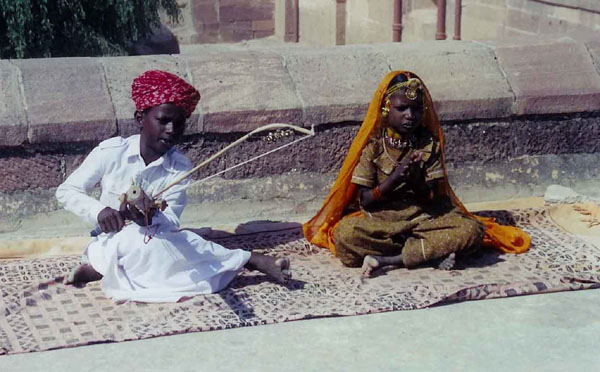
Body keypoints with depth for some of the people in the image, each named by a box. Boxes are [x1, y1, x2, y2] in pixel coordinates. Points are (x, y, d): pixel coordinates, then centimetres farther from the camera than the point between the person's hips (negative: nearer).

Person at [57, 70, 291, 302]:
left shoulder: (180, 168, -5)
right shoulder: (111, 152, -9)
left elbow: (171, 222, -12)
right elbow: (66, 191, -2)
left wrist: (151, 218, -36)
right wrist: (99, 211, -21)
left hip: (156, 248, 0)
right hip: (114, 244, 0)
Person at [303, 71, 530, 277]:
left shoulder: (429, 143, 3)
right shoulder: (373, 145, -2)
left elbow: (432, 198, -2)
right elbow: (364, 201, -5)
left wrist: (415, 180, -23)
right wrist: (395, 178, -20)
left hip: (422, 216, 2)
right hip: (379, 218, -2)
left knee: (472, 230, -25)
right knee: (344, 235, -35)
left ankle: (385, 259, -27)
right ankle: (433, 253, -23)